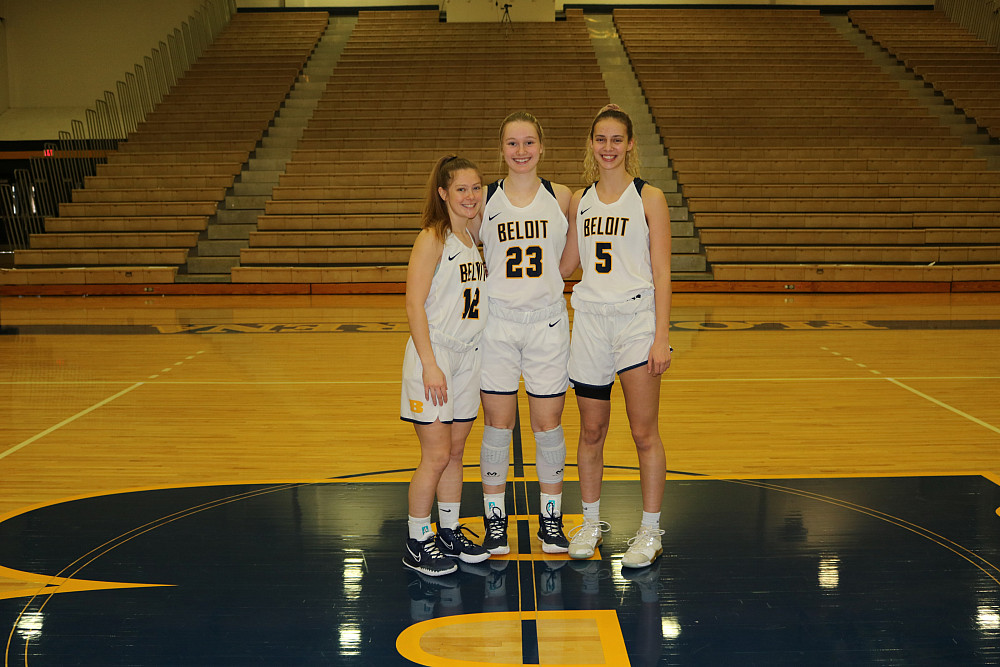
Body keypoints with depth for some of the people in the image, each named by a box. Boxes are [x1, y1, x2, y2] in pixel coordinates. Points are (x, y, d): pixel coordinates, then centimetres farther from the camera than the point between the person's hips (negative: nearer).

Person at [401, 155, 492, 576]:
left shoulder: (471, 238, 12)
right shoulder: (432, 239, -12)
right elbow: (415, 305, -16)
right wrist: (429, 364, -21)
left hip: (468, 355, 7)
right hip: (434, 354, -7)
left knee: (455, 452, 13)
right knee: (436, 456, -4)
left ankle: (450, 533, 24)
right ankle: (417, 544, 8)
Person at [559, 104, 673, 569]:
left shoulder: (649, 198, -1)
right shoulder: (579, 200, 10)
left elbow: (661, 273, -4)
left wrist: (662, 336, -10)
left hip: (636, 317, -3)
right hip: (589, 320, 4)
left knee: (644, 432, -3)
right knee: (591, 431, 10)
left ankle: (650, 532, 9)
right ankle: (591, 521, 25)